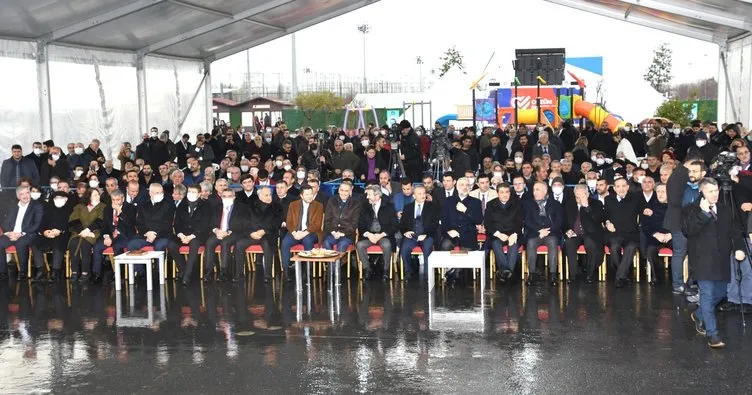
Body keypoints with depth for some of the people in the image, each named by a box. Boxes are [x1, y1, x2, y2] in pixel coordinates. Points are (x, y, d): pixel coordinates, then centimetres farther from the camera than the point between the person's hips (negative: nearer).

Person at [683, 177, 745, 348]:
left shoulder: (725, 210, 15)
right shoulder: (691, 210, 0)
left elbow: (733, 231, 17)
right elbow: (688, 230, -15)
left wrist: (738, 248, 1)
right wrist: (703, 213, -19)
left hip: (721, 260, 6)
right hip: (703, 260, -6)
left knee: (720, 293, 11)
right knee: (707, 294, -10)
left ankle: (699, 315, 37)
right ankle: (712, 334, -9)